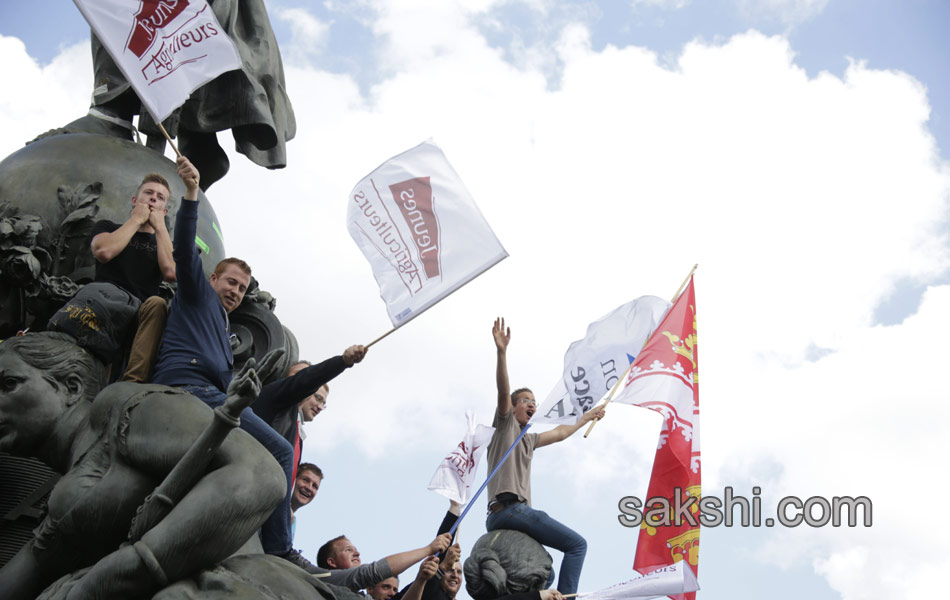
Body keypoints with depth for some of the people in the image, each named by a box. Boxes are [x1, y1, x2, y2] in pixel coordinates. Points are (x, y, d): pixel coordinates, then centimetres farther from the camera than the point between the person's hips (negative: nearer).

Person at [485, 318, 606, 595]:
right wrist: (501, 352, -23)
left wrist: (585, 418, 53)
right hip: (511, 508, -10)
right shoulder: (506, 424, 7)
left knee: (545, 576, 14)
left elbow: (560, 433, 43)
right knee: (577, 544, -9)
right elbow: (503, 391, -10)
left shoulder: (527, 439, 29)